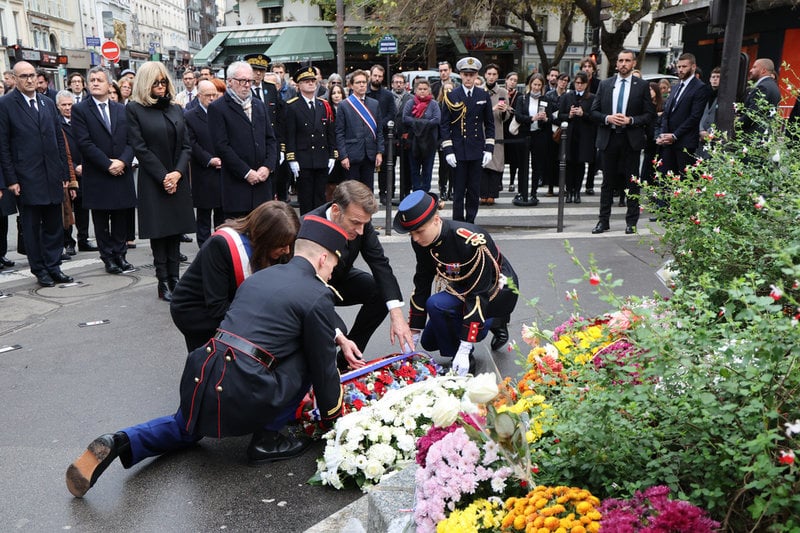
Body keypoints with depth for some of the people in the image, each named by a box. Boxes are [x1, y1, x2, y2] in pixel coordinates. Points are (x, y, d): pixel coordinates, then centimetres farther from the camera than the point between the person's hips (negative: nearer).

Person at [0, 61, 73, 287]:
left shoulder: (48, 103, 12)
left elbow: (59, 139, 14)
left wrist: (65, 172, 8)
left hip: (53, 176, 5)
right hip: (27, 178, -4)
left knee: (54, 225, 9)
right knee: (31, 227, 5)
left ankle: (53, 267, 18)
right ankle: (40, 271, 14)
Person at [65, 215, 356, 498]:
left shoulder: (258, 276, 18)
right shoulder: (317, 295, -4)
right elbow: (324, 368, 2)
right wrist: (333, 417, 19)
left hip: (199, 378, 8)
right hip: (243, 395, -7)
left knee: (185, 428, 37)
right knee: (308, 358, 11)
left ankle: (119, 443, 9)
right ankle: (267, 439, 13)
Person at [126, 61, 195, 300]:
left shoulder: (176, 109, 13)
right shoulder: (134, 109, -1)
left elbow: (186, 146, 8)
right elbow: (140, 148, -7)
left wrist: (177, 173, -8)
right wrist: (163, 177, -11)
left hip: (178, 181, 4)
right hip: (153, 182, -4)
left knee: (175, 232, 6)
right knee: (159, 233, -1)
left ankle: (174, 279, 11)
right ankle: (163, 283, 4)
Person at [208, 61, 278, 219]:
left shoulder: (259, 105, 17)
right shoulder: (217, 108, -2)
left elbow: (270, 139, 15)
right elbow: (221, 146, -9)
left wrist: (268, 166, -1)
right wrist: (246, 172, -12)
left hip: (262, 181, 5)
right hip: (236, 185, -5)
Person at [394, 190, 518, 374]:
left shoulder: (472, 240, -35)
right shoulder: (421, 242, -14)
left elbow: (478, 295, -34)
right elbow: (421, 286, -5)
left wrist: (464, 350, -34)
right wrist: (413, 334, -5)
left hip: (497, 292, -8)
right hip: (463, 289, 8)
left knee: (436, 304, -31)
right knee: (429, 342, 10)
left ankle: (466, 359, -10)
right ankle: (494, 323, 21)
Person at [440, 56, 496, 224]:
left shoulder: (484, 96, 7)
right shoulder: (451, 96, 0)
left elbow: (489, 124, 10)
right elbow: (445, 125, -1)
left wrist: (489, 149, 1)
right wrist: (448, 150, -8)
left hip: (477, 151, 2)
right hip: (458, 151, -2)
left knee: (474, 191, 6)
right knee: (458, 191, 1)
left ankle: (470, 223, 16)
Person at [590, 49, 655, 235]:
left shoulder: (642, 85, 3)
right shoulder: (605, 84, 9)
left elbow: (650, 115, 1)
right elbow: (594, 111, 7)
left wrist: (631, 120, -14)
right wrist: (608, 118, -11)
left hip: (631, 140, -2)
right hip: (608, 139, 2)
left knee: (632, 182, 3)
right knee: (607, 181, 7)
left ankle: (632, 222, 11)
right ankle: (604, 220, 14)